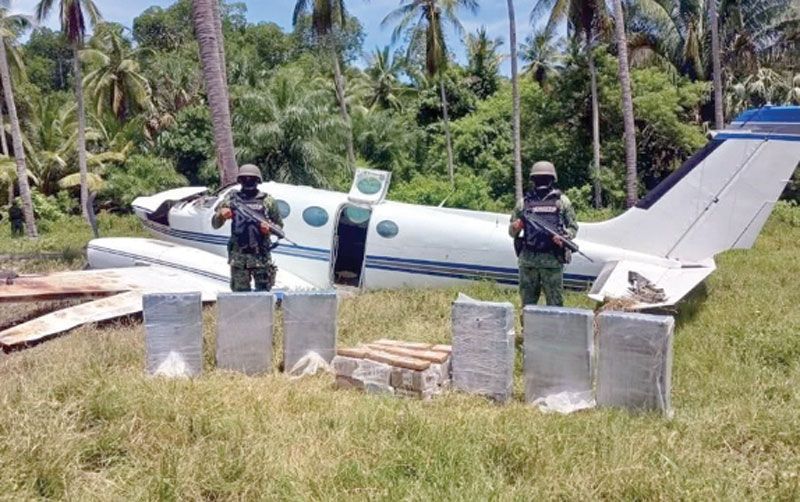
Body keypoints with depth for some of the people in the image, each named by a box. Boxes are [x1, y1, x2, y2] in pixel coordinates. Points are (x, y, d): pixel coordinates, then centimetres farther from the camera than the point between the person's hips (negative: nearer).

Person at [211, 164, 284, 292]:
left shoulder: (267, 201, 3)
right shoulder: (231, 199, 6)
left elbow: (279, 225, 10)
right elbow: (215, 224, 8)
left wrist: (269, 228, -12)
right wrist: (221, 215, -14)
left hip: (261, 256, -1)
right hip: (238, 256, 1)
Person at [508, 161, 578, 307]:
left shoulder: (562, 201, 7)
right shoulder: (524, 203, 11)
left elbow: (573, 227, 8)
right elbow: (511, 231, 14)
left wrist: (564, 237, -13)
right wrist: (515, 227, -9)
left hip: (553, 261, -2)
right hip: (527, 260, 2)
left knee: (555, 304, 0)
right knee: (527, 304, 9)